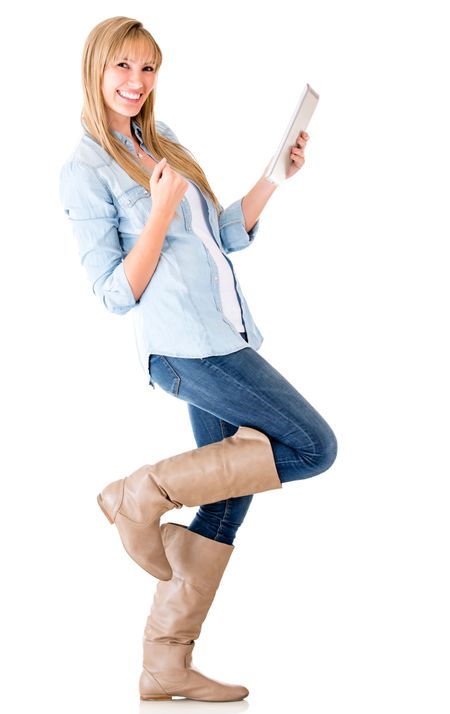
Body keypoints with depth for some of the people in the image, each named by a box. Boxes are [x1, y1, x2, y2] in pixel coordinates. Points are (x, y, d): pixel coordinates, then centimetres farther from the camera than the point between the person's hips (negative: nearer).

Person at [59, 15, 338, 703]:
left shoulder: (165, 147, 17)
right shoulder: (85, 170, -6)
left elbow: (227, 234, 22)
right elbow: (117, 294, -10)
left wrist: (275, 175, 9)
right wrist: (160, 212, -19)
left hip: (221, 340, 8)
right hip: (183, 345, -8)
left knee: (224, 503, 7)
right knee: (312, 447, -11)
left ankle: (166, 665, 15)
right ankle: (141, 494, -3)